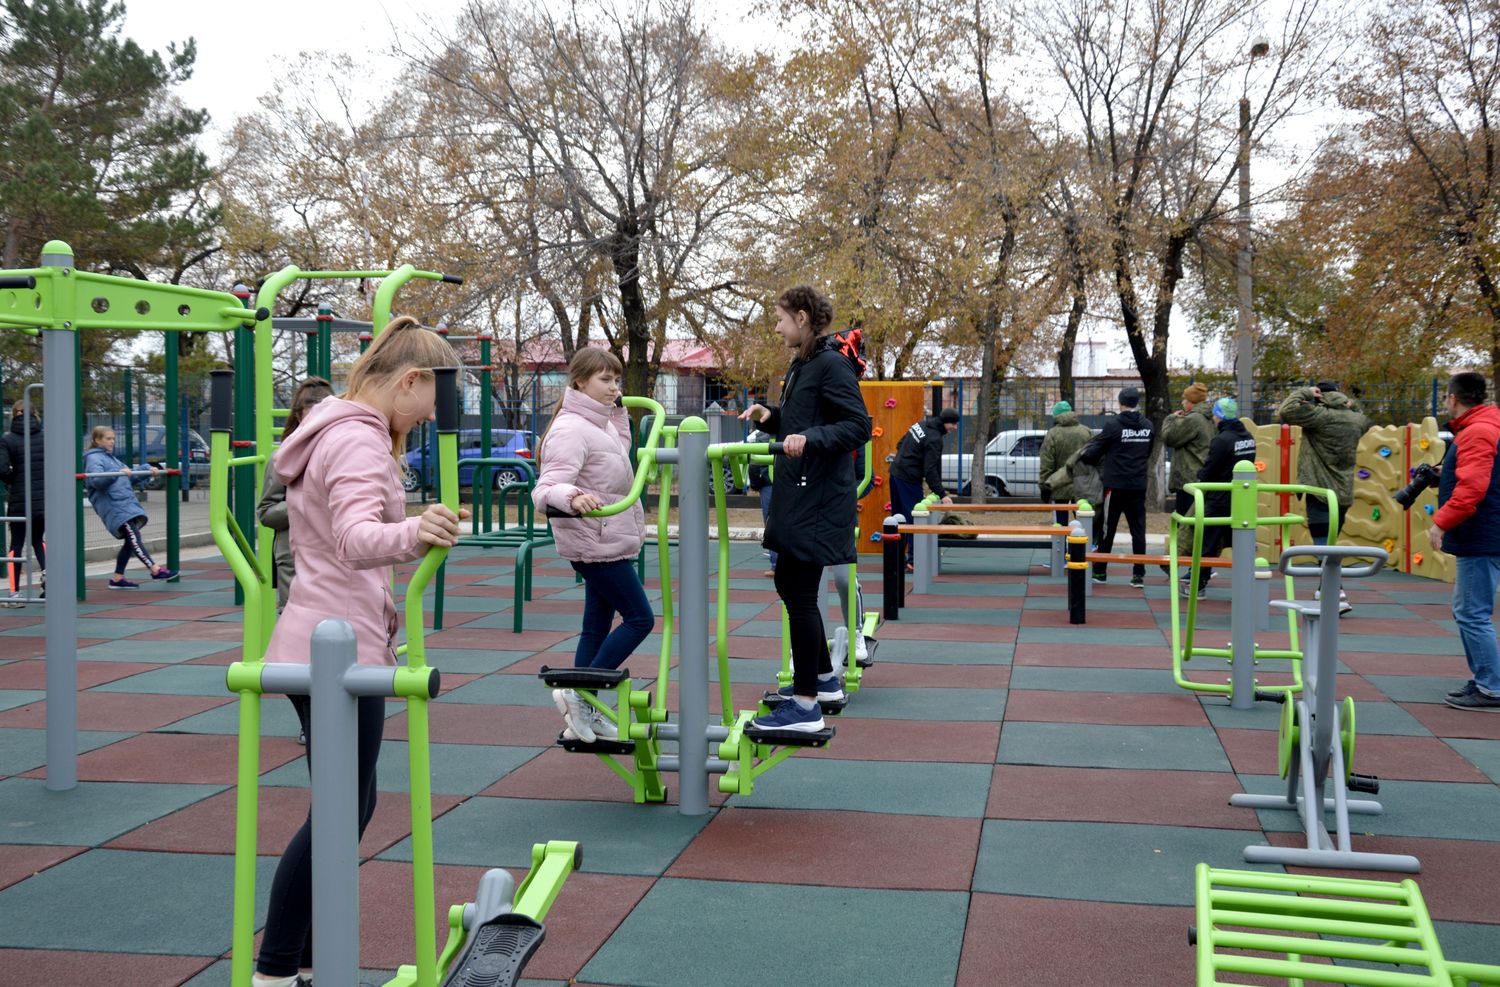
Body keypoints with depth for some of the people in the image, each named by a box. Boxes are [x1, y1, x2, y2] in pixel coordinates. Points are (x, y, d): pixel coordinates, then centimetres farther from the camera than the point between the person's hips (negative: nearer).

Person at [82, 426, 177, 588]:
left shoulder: (111, 458, 27)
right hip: (113, 506, -10)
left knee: (130, 541, 6)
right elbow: (96, 479, -19)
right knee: (134, 537, -16)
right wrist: (118, 473, -31)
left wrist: (148, 471, 19)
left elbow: (130, 475, 32)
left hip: (126, 504, 10)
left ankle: (117, 578, 11)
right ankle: (155, 569, -23)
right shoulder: (93, 458, -1)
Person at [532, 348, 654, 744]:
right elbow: (545, 491, -29)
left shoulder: (600, 423, 11)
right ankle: (578, 692, -3)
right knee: (640, 618, -8)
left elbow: (620, 452, 33)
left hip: (609, 543, 10)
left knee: (598, 625, 12)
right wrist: (572, 498, -51)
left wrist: (618, 411, 22)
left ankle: (583, 713, 19)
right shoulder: (571, 430, -19)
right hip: (595, 544, -10)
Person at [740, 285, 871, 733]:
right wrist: (772, 418, 6)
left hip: (819, 500, -10)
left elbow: (859, 427, -21)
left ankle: (805, 706, -1)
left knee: (801, 594, -8)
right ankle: (824, 679, 31)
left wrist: (809, 438, -33)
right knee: (788, 583, 18)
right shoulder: (802, 364, 16)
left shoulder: (832, 365, -14)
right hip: (796, 495, 10)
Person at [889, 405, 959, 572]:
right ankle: (912, 561, -8)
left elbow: (900, 445, 18)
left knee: (899, 517, 15)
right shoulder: (934, 439, -19)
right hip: (909, 479, -9)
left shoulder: (921, 424, 8)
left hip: (896, 472, 9)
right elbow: (931, 470, -23)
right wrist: (942, 494, -23)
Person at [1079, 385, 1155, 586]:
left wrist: (1083, 456, 15)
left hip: (1115, 485, -3)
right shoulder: (1148, 426, 4)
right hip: (1138, 485, 3)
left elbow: (1095, 451, -4)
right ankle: (1139, 574, 4)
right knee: (1138, 528, 5)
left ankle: (1099, 571, 13)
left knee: (1108, 528, 6)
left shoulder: (1113, 424, -11)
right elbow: (1149, 453, 12)